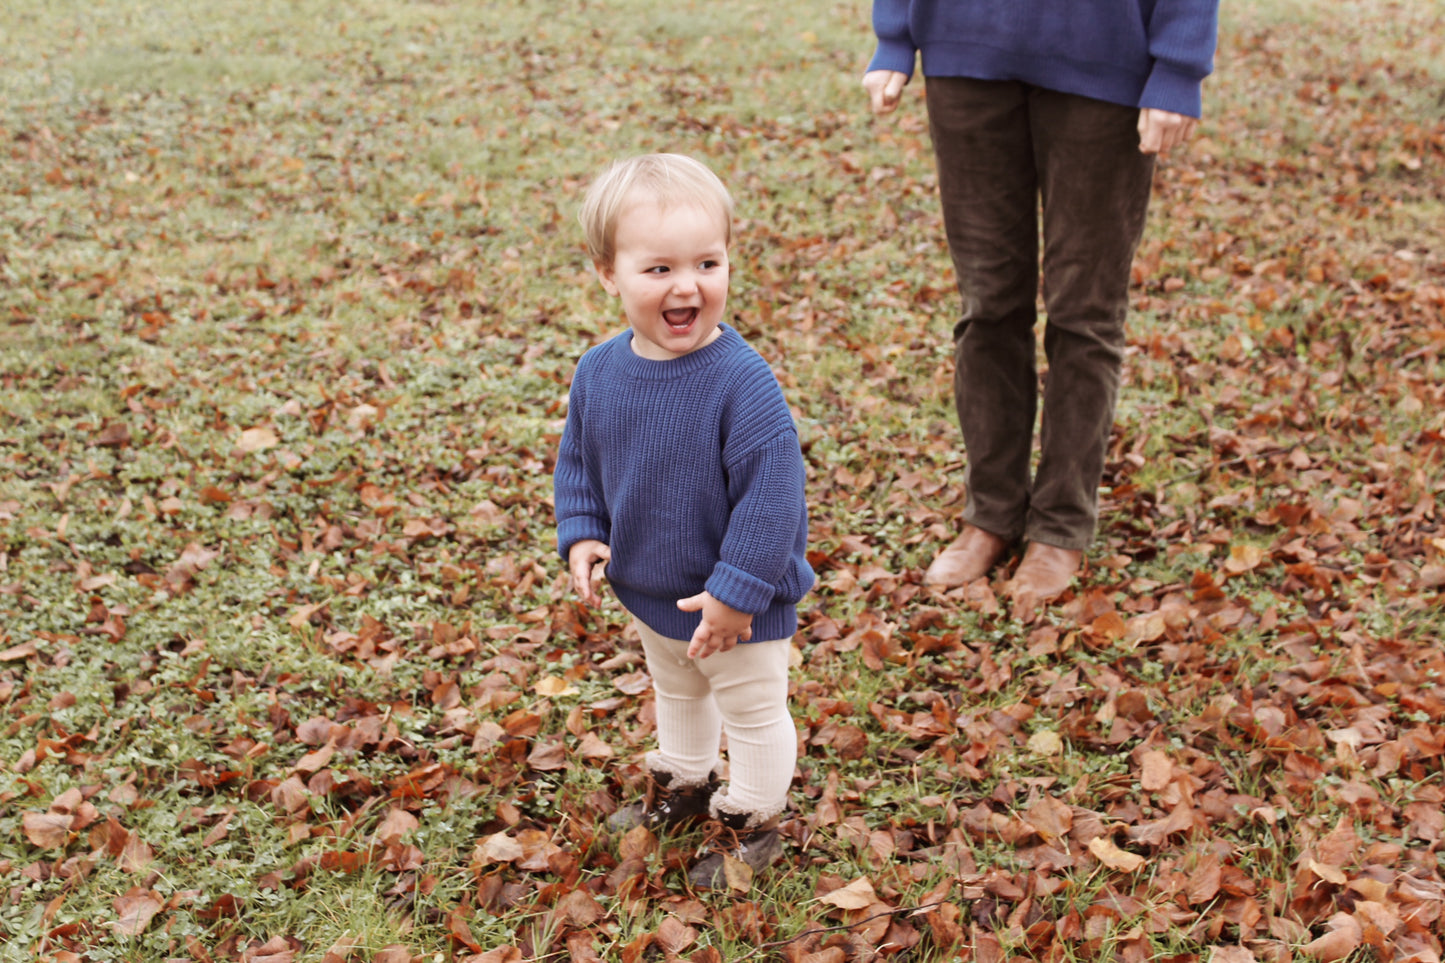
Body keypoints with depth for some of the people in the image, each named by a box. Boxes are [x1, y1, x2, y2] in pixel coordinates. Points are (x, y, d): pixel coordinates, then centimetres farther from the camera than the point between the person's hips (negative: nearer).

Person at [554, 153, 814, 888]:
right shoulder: (599, 371, -11)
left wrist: (738, 591, -26)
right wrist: (581, 534, -6)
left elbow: (770, 490, -29)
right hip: (649, 591, 7)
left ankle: (751, 823, 38)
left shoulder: (742, 381, -31)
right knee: (675, 694, 31)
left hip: (736, 603, -6)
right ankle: (681, 786, 55)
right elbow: (578, 458, 5)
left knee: (752, 712, 16)